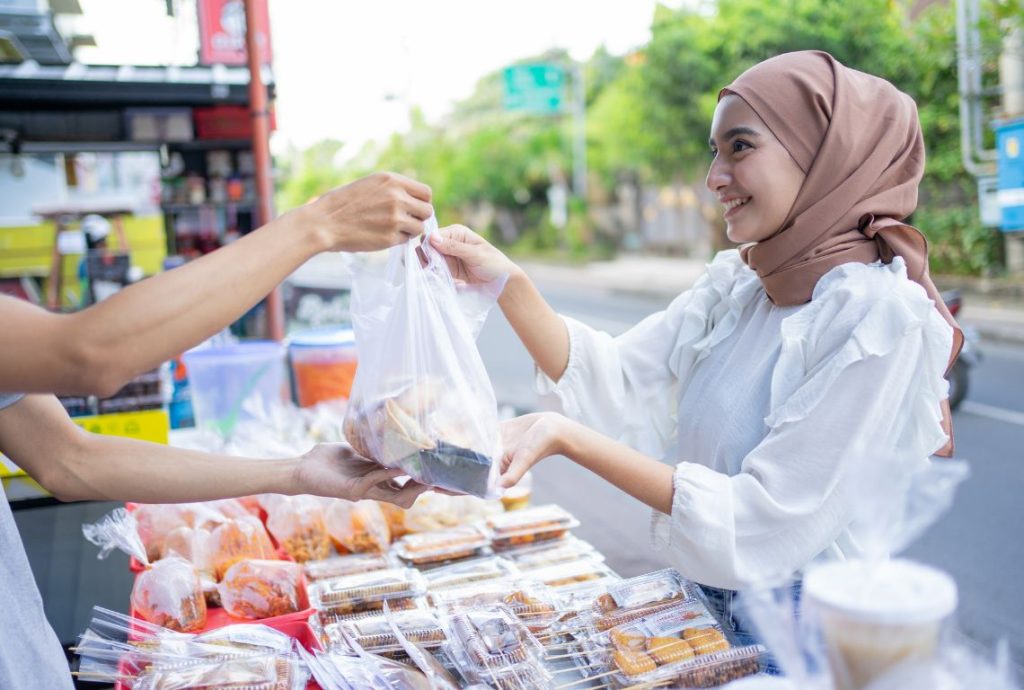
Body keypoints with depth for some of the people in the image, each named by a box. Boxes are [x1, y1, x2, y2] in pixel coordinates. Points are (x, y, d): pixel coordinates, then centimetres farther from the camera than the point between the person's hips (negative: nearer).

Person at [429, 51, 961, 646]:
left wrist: (567, 437, -26)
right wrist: (509, 283, -16)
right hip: (709, 608, 6)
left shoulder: (878, 318, -20)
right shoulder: (738, 286, 2)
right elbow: (615, 383, -5)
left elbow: (762, 524, -23)